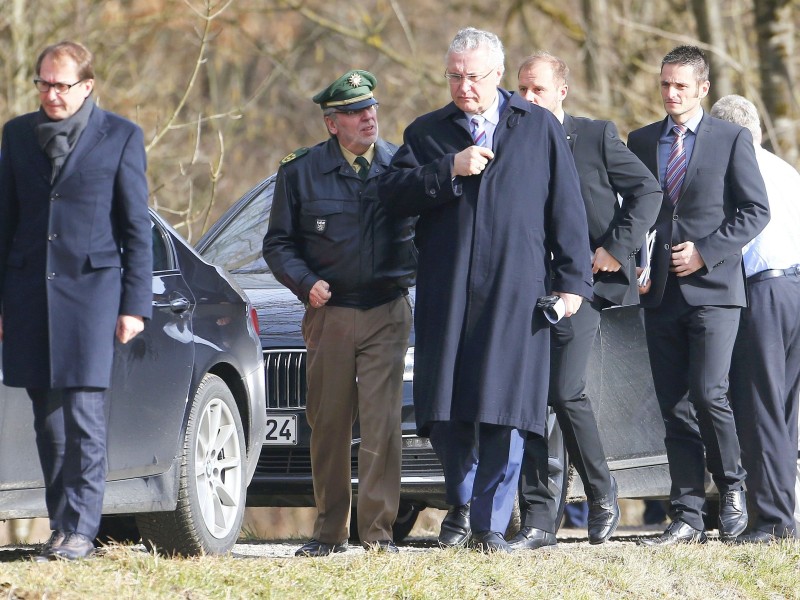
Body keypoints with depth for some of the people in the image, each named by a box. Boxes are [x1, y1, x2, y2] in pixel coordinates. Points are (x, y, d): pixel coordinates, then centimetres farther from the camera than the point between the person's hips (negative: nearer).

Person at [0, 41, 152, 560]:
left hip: (92, 288, -4)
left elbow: (137, 227, 3)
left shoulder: (121, 137, 3)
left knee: (85, 416, -9)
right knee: (48, 420, 5)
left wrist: (135, 303, -3)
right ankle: (63, 528, 11)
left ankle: (80, 529, -7)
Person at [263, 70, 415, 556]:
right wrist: (306, 283, -8)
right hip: (329, 314, 1)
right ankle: (330, 531, 13)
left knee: (382, 421, -9)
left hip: (388, 313, -1)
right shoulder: (301, 171, 3)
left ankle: (378, 527, -5)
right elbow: (279, 243, 7)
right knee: (329, 425, 4)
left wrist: (416, 269, -2)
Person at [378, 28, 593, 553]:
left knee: (505, 410, -5)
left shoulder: (541, 129, 11)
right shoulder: (427, 132, 14)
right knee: (445, 410, 0)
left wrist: (572, 281, 2)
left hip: (516, 292, -1)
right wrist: (450, 171, -10)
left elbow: (566, 209, 9)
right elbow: (392, 194, 1)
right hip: (446, 292, 2)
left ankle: (490, 523, 2)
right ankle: (461, 504, 22)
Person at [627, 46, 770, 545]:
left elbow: (756, 211, 0)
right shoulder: (641, 141, 14)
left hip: (712, 287, -4)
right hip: (661, 293, 4)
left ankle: (731, 485, 8)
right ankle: (687, 518, 3)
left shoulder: (732, 139, 3)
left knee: (709, 394, -15)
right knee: (674, 406, 1)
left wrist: (706, 252, -9)